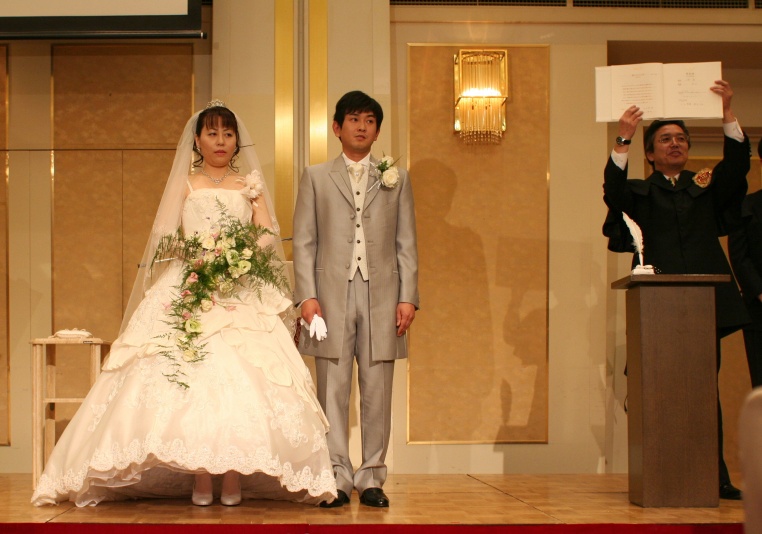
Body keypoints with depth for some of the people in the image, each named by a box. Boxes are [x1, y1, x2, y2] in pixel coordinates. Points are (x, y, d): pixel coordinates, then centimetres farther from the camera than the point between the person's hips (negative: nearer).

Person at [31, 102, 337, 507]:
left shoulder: (249, 185, 16)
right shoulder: (183, 185, 15)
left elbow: (269, 235, 6)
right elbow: (165, 239, 6)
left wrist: (235, 250, -13)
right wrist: (199, 254, -13)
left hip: (241, 294, 0)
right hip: (189, 290, 0)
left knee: (241, 378, -14)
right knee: (192, 379, -14)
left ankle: (234, 477, -13)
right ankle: (200, 478, -13)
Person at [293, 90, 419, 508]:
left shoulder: (396, 179, 15)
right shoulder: (315, 177, 11)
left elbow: (406, 243, 10)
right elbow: (303, 241, 6)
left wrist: (408, 297, 0)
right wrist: (307, 295, -6)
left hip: (381, 296, 1)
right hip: (331, 295, -1)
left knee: (377, 393, 2)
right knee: (332, 392, -1)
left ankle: (372, 479, 9)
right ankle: (337, 479, 5)